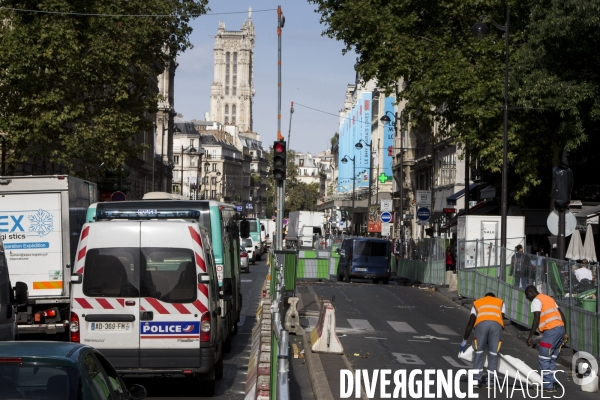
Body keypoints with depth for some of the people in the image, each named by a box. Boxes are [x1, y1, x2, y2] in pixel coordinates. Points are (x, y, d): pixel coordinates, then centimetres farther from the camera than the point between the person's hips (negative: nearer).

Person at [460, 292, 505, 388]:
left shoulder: (477, 303, 35)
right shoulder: (500, 302, 37)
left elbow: (470, 323, 28)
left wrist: (464, 341, 31)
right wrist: (498, 337, 37)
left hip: (481, 323, 0)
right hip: (496, 324, 0)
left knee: (479, 352, 12)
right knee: (493, 353, 10)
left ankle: (477, 379, 10)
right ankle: (490, 380, 9)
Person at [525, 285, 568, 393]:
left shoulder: (536, 301, -2)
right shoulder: (549, 298, 24)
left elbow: (536, 320, -14)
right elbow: (562, 315, 21)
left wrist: (530, 336, -12)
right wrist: (565, 332, 20)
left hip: (551, 331, -8)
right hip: (560, 329, 8)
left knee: (543, 359, 0)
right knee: (551, 359, 16)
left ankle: (548, 386, -2)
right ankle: (552, 384, 14)